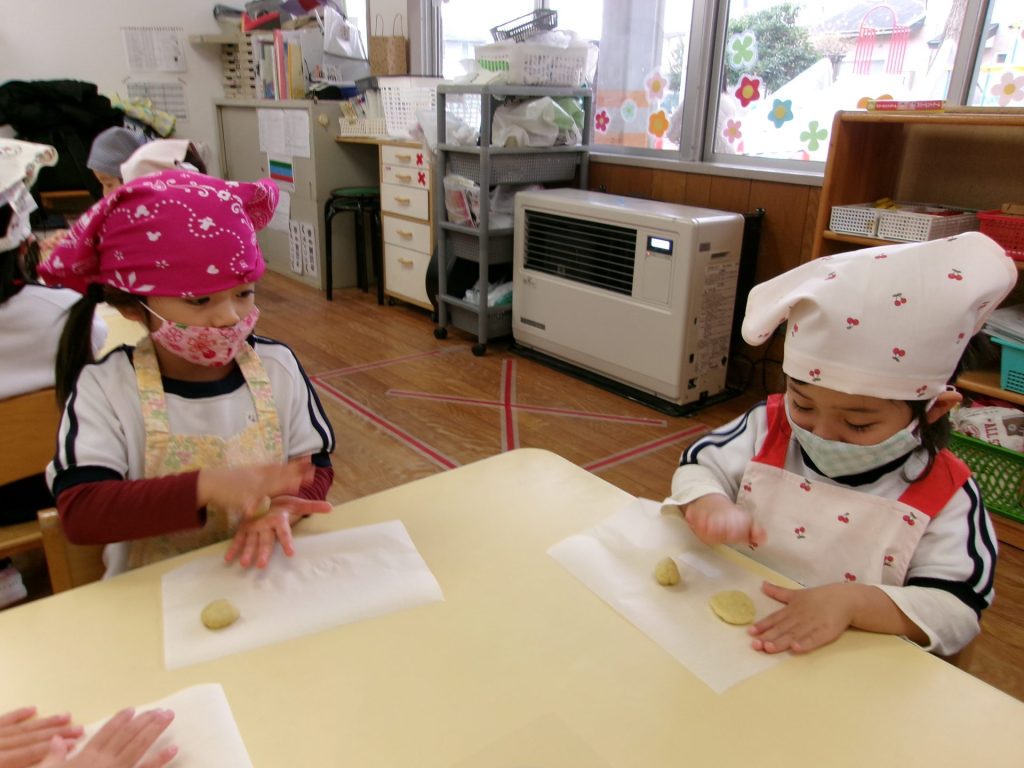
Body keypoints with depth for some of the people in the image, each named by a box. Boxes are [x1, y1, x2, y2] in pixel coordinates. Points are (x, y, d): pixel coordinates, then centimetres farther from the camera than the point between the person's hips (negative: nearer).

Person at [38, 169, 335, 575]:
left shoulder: (277, 366, -3)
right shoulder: (104, 389, -10)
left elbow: (315, 465, 1)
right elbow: (78, 511, -19)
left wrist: (282, 507, -21)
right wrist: (205, 487, -32)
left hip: (269, 573, 1)